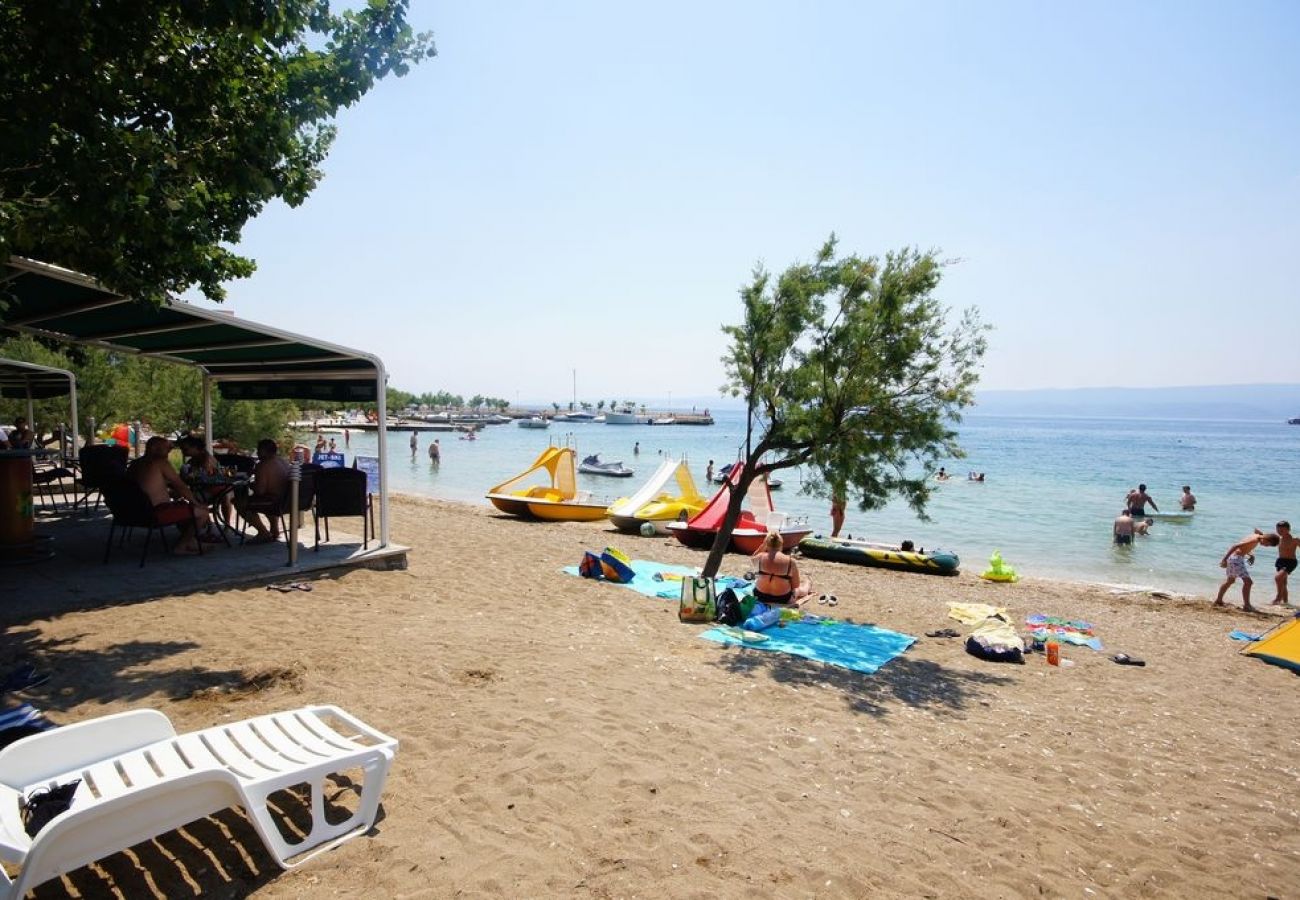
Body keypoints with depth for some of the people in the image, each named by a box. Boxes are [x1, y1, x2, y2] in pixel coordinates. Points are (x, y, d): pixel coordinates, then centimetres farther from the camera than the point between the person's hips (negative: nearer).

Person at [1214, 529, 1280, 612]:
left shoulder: (1257, 536, 7)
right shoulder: (1254, 540, -21)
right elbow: (1235, 546, -28)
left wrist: (1251, 555, 9)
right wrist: (1225, 559, -30)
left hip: (1233, 558, 11)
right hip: (1236, 558, -11)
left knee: (1230, 580, 22)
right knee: (1247, 581, -10)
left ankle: (1218, 600, 32)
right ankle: (1246, 605, -7)